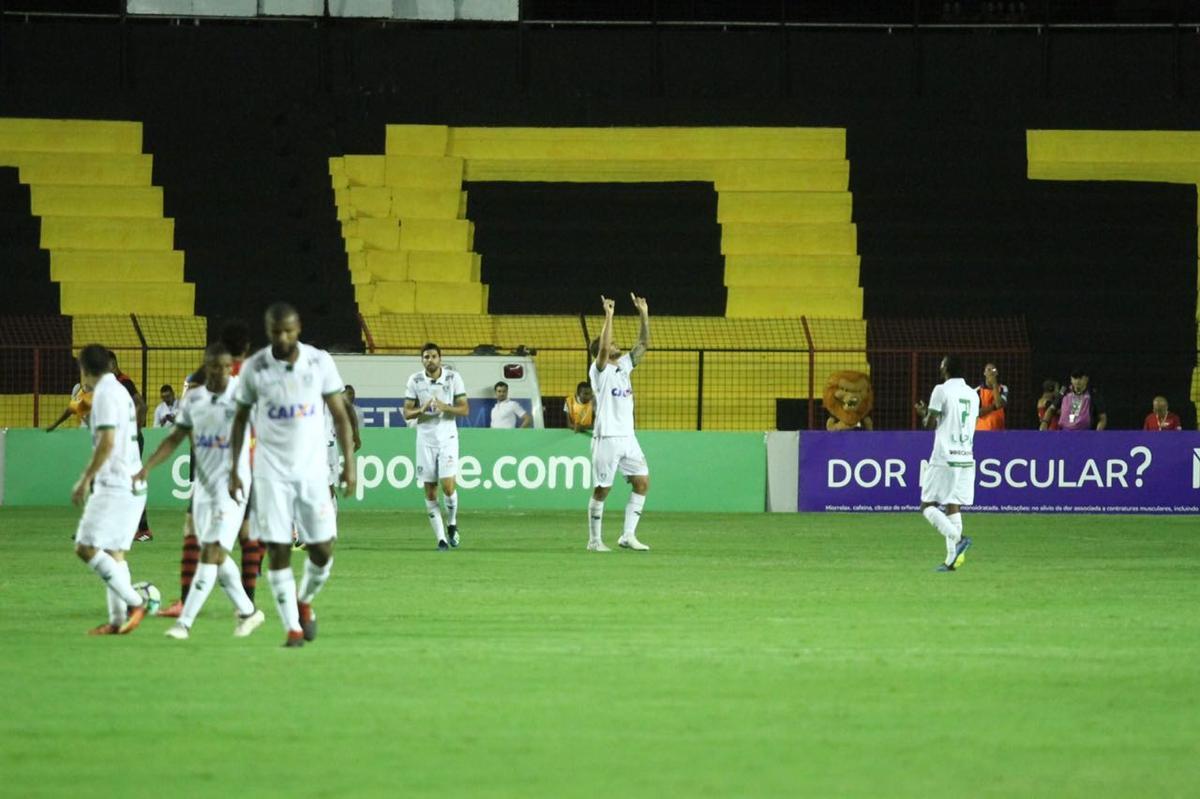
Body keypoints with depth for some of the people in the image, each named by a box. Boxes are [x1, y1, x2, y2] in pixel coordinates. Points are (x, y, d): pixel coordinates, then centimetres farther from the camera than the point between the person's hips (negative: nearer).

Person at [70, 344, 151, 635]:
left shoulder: (105, 394, -12)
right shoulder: (119, 391, 17)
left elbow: (107, 443, -20)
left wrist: (85, 479, -16)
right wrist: (92, 479, 28)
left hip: (114, 487, -10)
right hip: (132, 485, 10)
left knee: (86, 548, -10)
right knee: (114, 552, 10)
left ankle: (134, 602, -15)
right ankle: (118, 620, 6)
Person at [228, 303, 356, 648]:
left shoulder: (320, 362, -2)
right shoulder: (254, 368, -3)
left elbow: (339, 413, 5)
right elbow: (240, 418, 7)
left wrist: (349, 461, 0)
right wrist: (233, 469, 3)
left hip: (312, 469, 1)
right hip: (271, 472, -1)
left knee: (322, 549, -1)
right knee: (277, 551, -5)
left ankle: (305, 601, 28)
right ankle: (292, 627, 3)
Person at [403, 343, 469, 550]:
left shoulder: (453, 378, -1)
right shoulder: (415, 381, 1)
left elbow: (464, 409, 0)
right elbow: (407, 413, 3)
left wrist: (445, 407, -18)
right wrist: (422, 410, -17)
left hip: (447, 438, -2)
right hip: (425, 438, 2)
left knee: (448, 486, -12)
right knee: (430, 492, -1)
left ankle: (452, 525, 15)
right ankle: (441, 537, 5)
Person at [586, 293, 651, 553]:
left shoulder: (624, 365, 15)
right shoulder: (600, 370, -5)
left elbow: (643, 345, 14)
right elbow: (603, 349, -23)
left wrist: (644, 315, 6)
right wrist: (609, 316, -24)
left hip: (628, 437, 7)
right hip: (607, 438, -7)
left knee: (642, 482, -1)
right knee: (602, 490, -2)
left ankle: (628, 535, 2)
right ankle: (594, 540, 6)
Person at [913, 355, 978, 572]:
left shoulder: (941, 390, -8)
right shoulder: (973, 395, 12)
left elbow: (930, 424, -9)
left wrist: (924, 414, 14)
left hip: (944, 458, -6)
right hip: (966, 458, 6)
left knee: (928, 505, 0)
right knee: (953, 507, 8)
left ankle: (957, 539, -21)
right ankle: (952, 559, 1)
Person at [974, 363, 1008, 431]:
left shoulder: (1003, 389, 3)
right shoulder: (977, 391, 1)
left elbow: (999, 405, -15)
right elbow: (978, 412, -7)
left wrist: (995, 384, -13)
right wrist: (994, 406, -11)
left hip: (997, 430, 0)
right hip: (981, 430, 0)